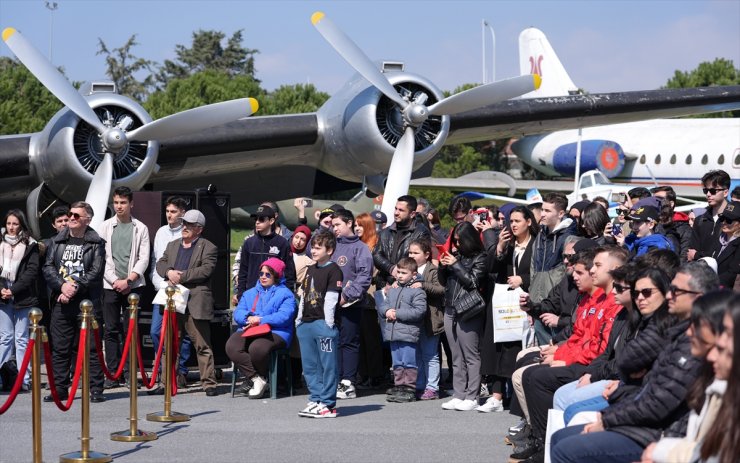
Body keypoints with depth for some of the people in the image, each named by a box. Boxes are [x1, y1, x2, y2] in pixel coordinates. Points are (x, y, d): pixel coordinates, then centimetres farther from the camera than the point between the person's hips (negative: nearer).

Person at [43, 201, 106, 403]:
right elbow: (48, 267, 5)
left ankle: (96, 389, 0)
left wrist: (75, 288, -16)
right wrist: (62, 285, -11)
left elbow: (95, 272, -7)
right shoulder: (58, 241, 13)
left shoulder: (96, 243, 2)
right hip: (61, 302, 4)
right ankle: (60, 389, 12)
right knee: (60, 348, 6)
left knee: (91, 347, -3)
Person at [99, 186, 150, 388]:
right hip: (110, 285, 1)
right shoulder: (106, 227, 7)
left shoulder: (140, 228, 6)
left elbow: (143, 259, 1)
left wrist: (128, 280, -9)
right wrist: (115, 280, -7)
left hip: (133, 285, -1)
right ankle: (112, 373, 3)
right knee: (111, 330, 0)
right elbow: (102, 257, 2)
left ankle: (129, 374, 4)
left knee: (130, 330, 0)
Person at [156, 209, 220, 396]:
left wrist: (181, 276, -15)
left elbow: (206, 270, -13)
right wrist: (169, 272, -9)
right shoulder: (172, 245, 20)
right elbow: (160, 264, 13)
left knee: (202, 345, -3)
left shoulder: (208, 248, -1)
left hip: (195, 302, -6)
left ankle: (209, 383, 1)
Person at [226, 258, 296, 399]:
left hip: (274, 332, -5)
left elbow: (284, 316, -9)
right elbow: (238, 313, 13)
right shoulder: (250, 293, 26)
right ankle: (254, 378, -19)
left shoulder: (285, 294, 7)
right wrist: (248, 318, -12)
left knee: (257, 348, -37)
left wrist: (260, 320, -13)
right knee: (231, 346, -26)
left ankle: (261, 377, -8)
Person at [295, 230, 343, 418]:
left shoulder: (333, 270, -7)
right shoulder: (311, 270, 18)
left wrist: (328, 323, -17)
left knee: (328, 365, -4)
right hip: (306, 323, 9)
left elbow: (331, 298, -13)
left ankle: (327, 404, -2)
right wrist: (299, 319, 15)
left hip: (323, 324, -9)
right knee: (309, 365, 11)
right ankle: (316, 400, 19)